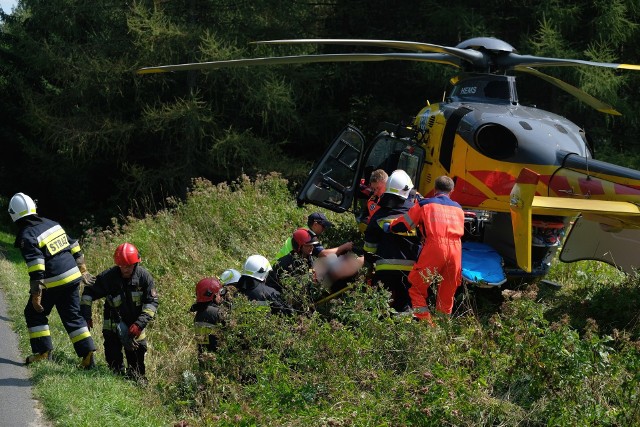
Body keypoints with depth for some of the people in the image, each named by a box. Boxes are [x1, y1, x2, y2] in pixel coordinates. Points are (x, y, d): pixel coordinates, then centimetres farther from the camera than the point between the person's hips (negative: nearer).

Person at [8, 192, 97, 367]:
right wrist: (83, 270, 24)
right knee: (73, 316, 13)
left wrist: (36, 295, -19)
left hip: (53, 283, -7)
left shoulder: (27, 236, -15)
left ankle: (43, 351, 11)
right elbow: (75, 248, 15)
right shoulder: (52, 224, 9)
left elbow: (36, 269, -22)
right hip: (73, 277, 7)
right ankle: (88, 355, 5)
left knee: (34, 313, 13)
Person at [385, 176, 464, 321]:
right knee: (447, 295, 14)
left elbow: (403, 224, 15)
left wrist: (389, 227, 34)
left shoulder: (424, 204, 12)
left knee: (416, 289, 3)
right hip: (456, 250, 4)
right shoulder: (458, 208, 23)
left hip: (435, 247, -4)